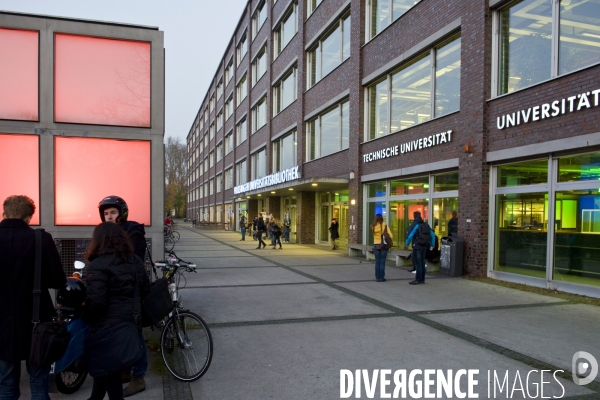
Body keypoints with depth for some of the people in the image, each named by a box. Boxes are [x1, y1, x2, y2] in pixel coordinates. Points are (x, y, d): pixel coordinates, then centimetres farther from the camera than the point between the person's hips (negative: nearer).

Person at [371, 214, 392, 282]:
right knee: (382, 262, 4)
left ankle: (377, 277, 11)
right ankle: (381, 277, 6)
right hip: (383, 245, -2)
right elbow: (391, 236, -11)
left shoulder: (373, 226, -2)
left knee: (377, 262, 9)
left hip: (376, 245, 2)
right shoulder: (384, 225, -7)